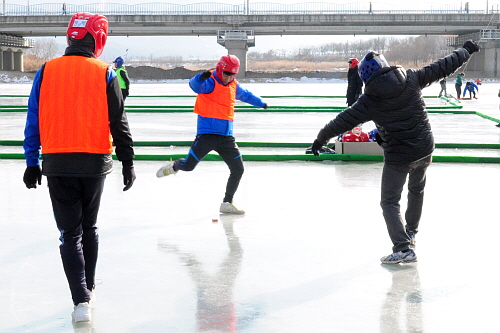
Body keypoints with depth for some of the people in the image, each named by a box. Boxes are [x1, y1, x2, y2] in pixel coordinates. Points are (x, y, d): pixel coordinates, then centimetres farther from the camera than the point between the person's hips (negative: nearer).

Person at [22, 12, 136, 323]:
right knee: (89, 227, 20)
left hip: (57, 163, 0)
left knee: (70, 233, 3)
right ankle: (88, 288, 30)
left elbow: (34, 120, 2)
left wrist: (32, 163, 9)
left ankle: (81, 300, -10)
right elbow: (118, 123, -3)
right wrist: (128, 162, 2)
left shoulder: (46, 72, 1)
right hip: (94, 162, 0)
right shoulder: (104, 74, -3)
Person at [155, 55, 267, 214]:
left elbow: (246, 95, 36)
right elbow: (195, 85, -32)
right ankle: (174, 166, 31)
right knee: (188, 165, -6)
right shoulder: (210, 82, -10)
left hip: (226, 137, 7)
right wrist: (202, 77, -55)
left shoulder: (234, 86, 14)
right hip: (207, 134, -6)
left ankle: (227, 203, 15)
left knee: (238, 169, 1)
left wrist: (261, 103, 52)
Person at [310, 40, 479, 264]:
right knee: (417, 190, 28)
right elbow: (442, 67, 2)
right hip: (424, 149, 5)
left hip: (398, 156, -5)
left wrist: (321, 140, 4)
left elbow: (344, 121, -8)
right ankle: (411, 233, 46)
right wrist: (466, 50, 17)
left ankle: (403, 248, -14)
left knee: (390, 202, 2)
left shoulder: (369, 100, -14)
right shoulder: (411, 79, -6)